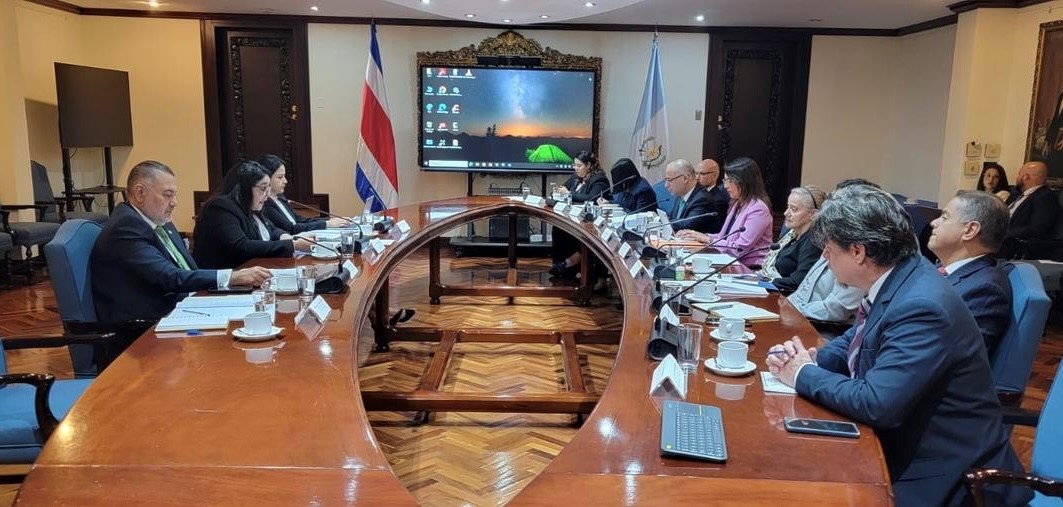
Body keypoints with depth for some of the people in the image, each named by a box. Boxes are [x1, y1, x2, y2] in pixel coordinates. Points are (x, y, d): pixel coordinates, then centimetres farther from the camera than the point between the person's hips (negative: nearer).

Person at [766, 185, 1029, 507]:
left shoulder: (921, 307, -27)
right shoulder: (893, 281, 0)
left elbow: (876, 404, -31)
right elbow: (855, 341, 15)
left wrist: (804, 374, -16)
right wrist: (811, 358, -5)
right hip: (904, 450, 8)